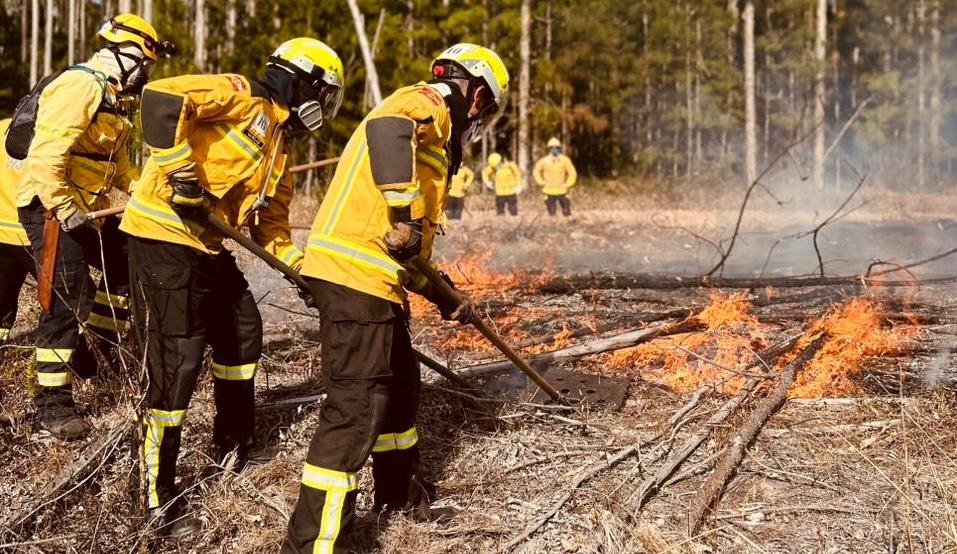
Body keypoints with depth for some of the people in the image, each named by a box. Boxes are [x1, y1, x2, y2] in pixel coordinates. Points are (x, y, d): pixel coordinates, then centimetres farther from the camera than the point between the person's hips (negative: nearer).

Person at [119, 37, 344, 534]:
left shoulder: (276, 147, 19)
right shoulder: (242, 98, -9)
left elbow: (270, 223, 23)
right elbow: (161, 99, -23)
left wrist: (300, 266, 10)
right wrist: (182, 172, -26)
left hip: (206, 244, 10)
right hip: (164, 236, -10)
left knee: (243, 330, 21)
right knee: (178, 360, -11)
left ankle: (233, 443, 40)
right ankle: (159, 496, -3)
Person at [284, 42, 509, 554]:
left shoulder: (431, 131, 25)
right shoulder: (426, 104, -4)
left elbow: (411, 244, 28)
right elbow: (386, 129, -31)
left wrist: (442, 295, 29)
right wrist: (403, 210, -31)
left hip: (375, 278, 10)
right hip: (355, 275, -10)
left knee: (399, 380, 24)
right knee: (357, 405, -10)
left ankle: (398, 492, 42)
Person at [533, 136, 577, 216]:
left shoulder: (564, 160, -8)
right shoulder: (544, 161, -4)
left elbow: (572, 173, -1)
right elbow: (536, 171, 11)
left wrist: (567, 184, -6)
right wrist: (541, 182, 2)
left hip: (561, 191, -1)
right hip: (549, 191, 1)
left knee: (566, 212, 0)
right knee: (552, 213, 9)